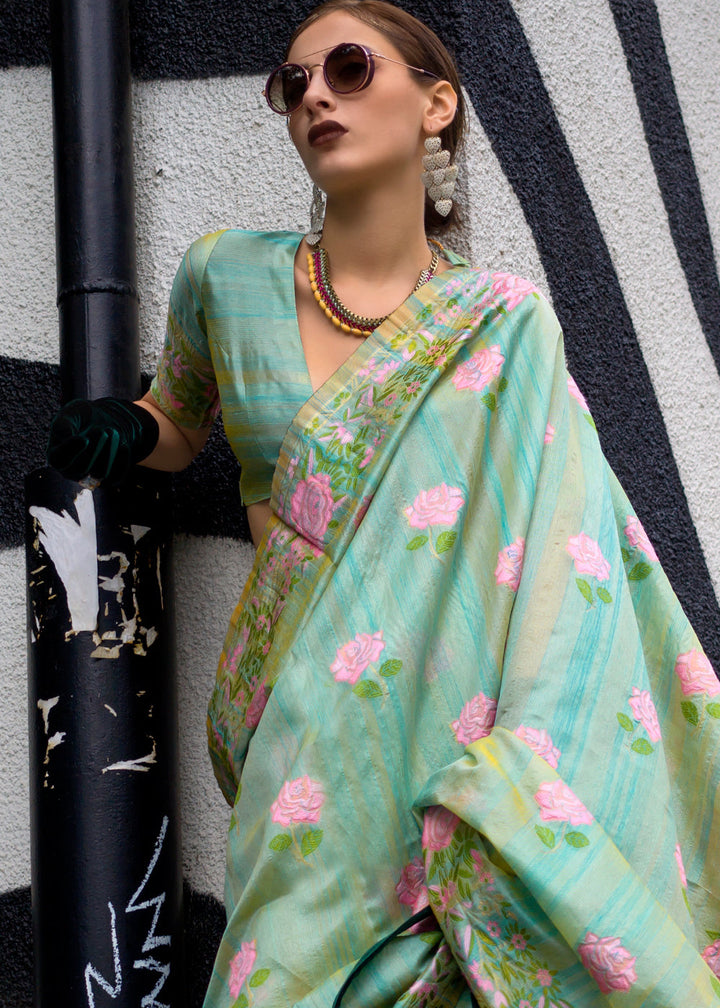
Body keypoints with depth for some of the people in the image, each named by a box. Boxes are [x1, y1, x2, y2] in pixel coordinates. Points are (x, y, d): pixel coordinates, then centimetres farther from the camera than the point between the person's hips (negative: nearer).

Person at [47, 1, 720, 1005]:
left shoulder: (506, 323, -1)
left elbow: (561, 547, -6)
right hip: (287, 691, 1)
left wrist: (524, 750, -18)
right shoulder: (226, 274, 3)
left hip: (453, 688, -1)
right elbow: (180, 424, 21)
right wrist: (120, 431, -2)